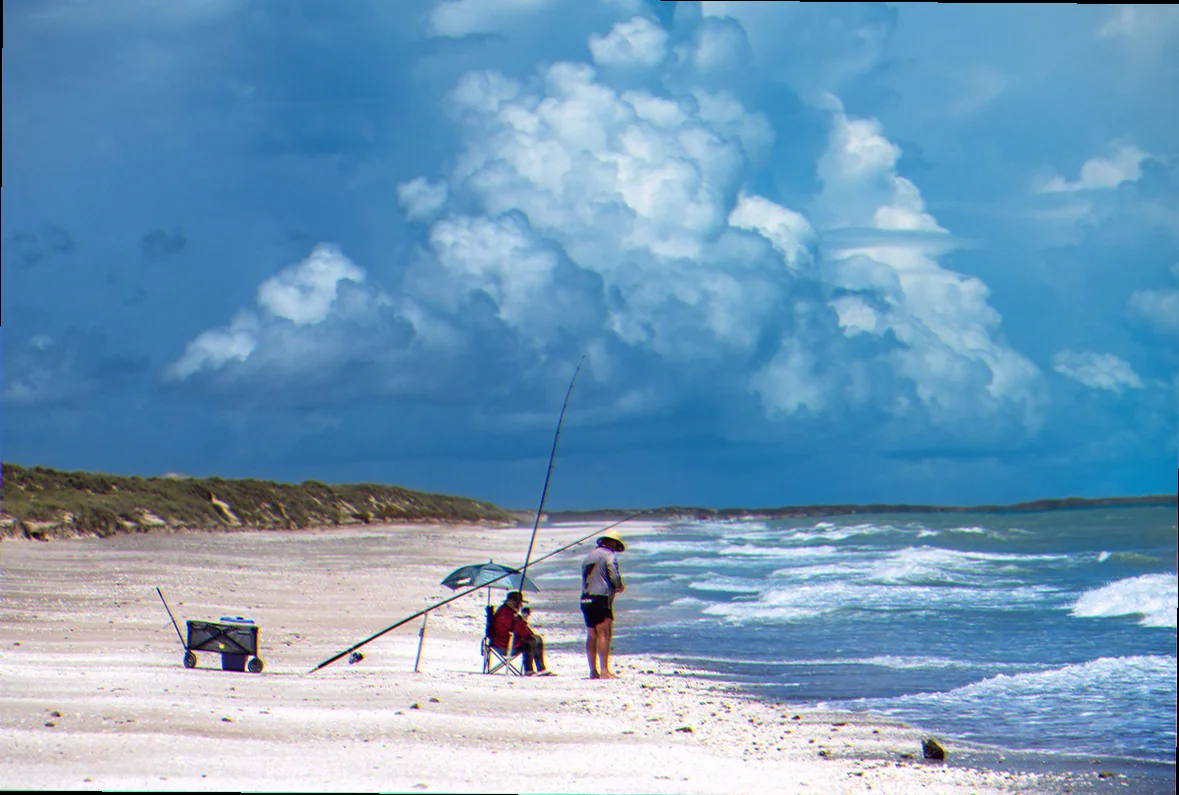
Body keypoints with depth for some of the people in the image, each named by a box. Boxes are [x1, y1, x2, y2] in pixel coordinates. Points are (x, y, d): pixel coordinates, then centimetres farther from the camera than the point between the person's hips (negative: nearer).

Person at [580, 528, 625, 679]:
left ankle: (593, 671, 10)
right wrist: (620, 586, 8)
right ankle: (604, 671, -16)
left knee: (592, 636, 10)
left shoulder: (589, 555, 19)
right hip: (601, 599, -7)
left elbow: (584, 578, 16)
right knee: (604, 634, -9)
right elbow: (614, 576, -13)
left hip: (585, 599, 7)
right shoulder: (609, 555, -3)